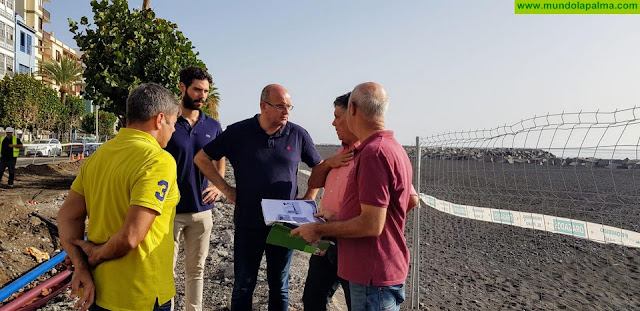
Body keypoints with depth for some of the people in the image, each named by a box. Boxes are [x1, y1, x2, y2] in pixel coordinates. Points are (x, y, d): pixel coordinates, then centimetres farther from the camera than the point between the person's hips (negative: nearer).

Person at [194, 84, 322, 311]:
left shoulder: (298, 135, -2)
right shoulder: (238, 132, -5)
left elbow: (320, 168, 11)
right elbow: (202, 158, 3)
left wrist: (308, 199, 2)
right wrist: (226, 190, -3)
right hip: (248, 225, -1)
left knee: (280, 287, 16)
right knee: (243, 286, 13)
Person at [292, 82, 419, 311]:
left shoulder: (373, 153, -23)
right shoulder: (394, 147, 8)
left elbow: (371, 225, -26)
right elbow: (411, 200, 18)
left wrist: (319, 229, -14)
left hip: (373, 276, -10)